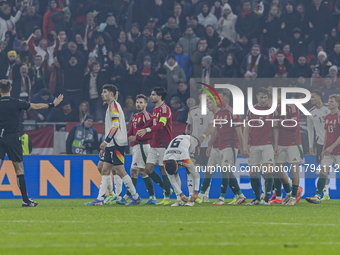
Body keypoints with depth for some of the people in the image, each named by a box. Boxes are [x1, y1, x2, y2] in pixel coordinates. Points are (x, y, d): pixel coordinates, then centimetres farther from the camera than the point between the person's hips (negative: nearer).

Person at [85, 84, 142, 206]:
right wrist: (105, 147, 26)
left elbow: (116, 125, -20)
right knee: (105, 170, 5)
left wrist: (106, 141, -19)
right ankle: (100, 199, 2)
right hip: (112, 145, 10)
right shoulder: (111, 106, 22)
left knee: (120, 171, -8)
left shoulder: (113, 105, -9)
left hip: (117, 144, -10)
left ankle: (136, 197, -1)